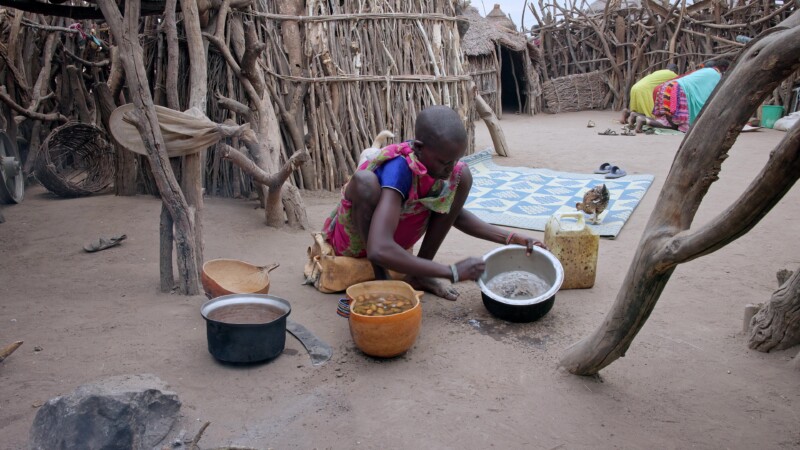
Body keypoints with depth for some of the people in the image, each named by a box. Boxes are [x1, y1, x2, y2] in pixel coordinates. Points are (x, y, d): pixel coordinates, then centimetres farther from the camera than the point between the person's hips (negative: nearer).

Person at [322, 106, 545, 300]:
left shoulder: (435, 161, -15)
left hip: (396, 238, 6)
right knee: (364, 180, -37)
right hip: (356, 240, -6)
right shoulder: (399, 169, -35)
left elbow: (456, 214, 4)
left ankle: (418, 275, -4)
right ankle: (380, 280, -18)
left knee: (462, 176, -10)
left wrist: (510, 238, -8)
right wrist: (452, 272, -40)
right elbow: (378, 250, -46)